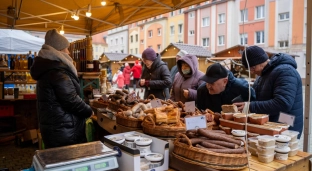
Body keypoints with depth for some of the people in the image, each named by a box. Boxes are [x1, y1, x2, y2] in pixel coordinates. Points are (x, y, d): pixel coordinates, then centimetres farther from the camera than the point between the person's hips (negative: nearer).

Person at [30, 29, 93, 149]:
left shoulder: (47, 68, 13)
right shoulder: (58, 72, -20)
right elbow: (71, 100, -24)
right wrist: (88, 111, -7)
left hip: (53, 127, 10)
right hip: (64, 131, -10)